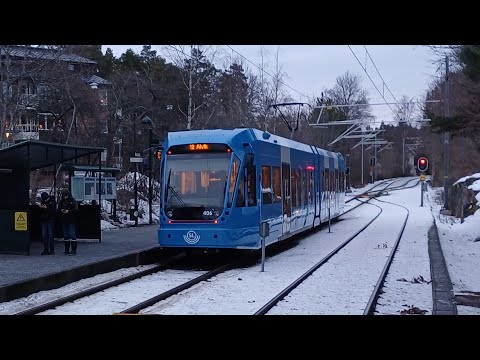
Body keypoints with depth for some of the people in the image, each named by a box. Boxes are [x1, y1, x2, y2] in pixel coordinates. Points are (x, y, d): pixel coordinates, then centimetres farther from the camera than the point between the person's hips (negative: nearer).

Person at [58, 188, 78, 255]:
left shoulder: (73, 201, -4)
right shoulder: (61, 201, 10)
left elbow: (75, 210, -8)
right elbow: (58, 210, 12)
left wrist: (68, 211, -20)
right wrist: (61, 210, -9)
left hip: (71, 220, -5)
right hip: (64, 220, 5)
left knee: (72, 234, -9)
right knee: (65, 235, 9)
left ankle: (74, 250, -9)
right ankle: (66, 250, 16)